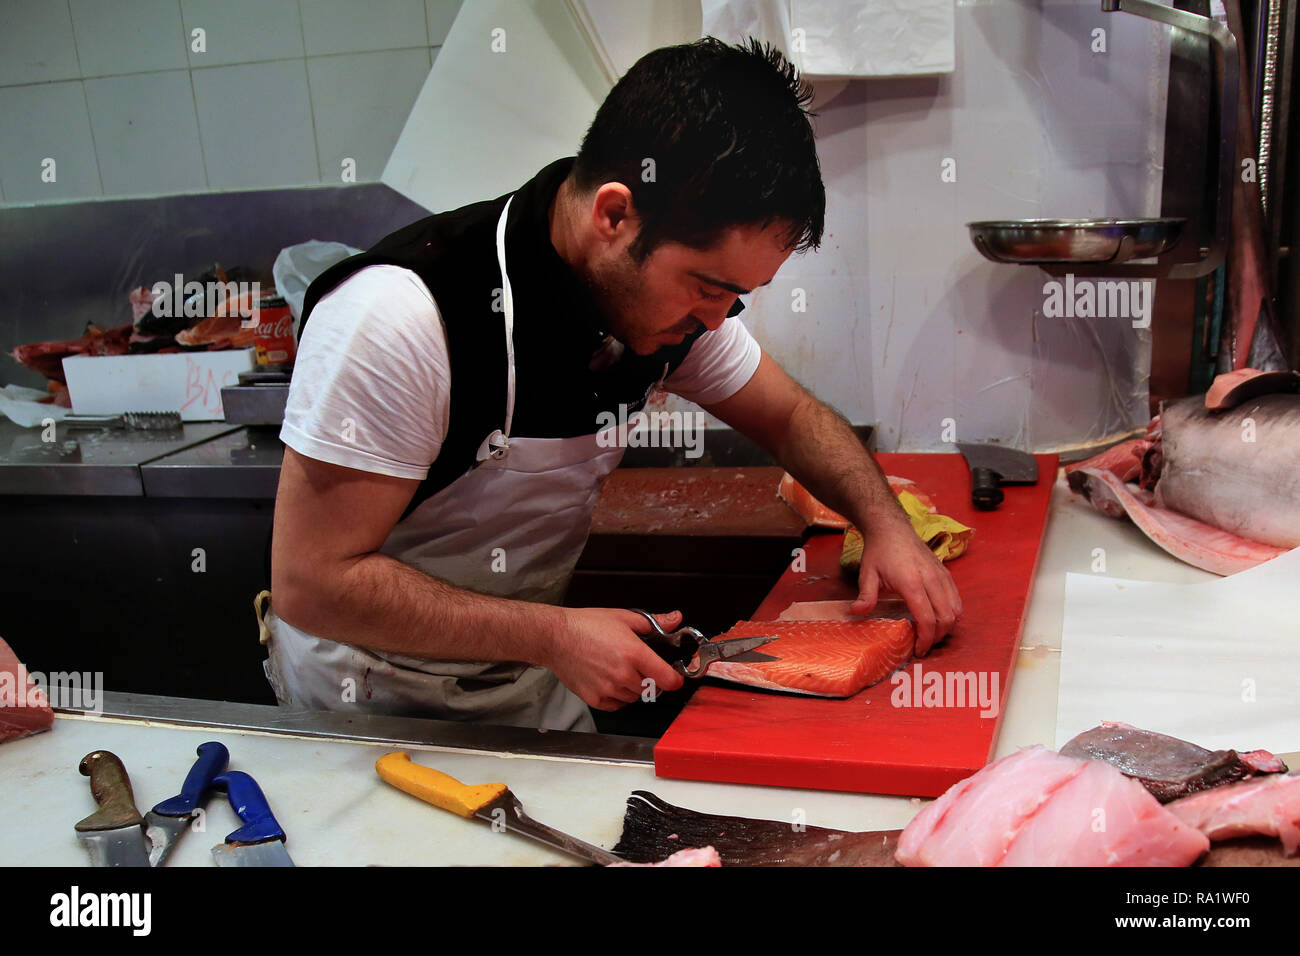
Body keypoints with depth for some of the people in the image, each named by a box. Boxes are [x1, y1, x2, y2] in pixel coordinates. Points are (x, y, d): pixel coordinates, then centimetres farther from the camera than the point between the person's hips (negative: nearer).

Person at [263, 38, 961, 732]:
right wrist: (555, 635, -29)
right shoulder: (402, 315, -32)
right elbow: (309, 583, -28)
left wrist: (885, 523, -13)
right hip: (372, 702, -4)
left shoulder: (672, 287, -11)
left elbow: (792, 416, 6)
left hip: (532, 687, 4)